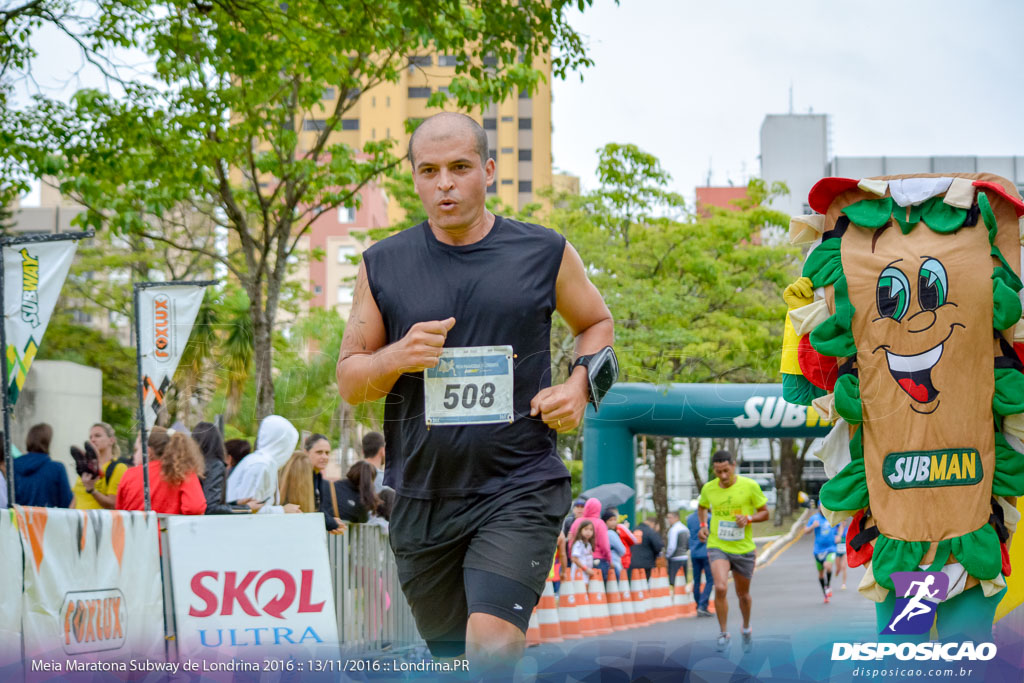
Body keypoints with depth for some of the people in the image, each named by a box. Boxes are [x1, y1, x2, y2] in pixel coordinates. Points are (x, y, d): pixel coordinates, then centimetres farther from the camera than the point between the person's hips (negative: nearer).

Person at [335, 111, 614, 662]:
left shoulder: (544, 254, 2)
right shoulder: (383, 265, 4)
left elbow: (597, 324, 19)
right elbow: (348, 380, 8)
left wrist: (577, 387, -1)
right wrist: (398, 357, -14)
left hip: (519, 488, -3)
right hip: (421, 498, 3)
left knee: (493, 644, -21)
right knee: (449, 652, 13)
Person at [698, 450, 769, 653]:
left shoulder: (750, 486, -8)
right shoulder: (708, 488, -1)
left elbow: (764, 513, 0)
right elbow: (702, 507, 21)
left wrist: (748, 518, -18)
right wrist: (703, 525, 5)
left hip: (743, 547, 0)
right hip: (717, 546, 0)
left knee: (743, 594, 13)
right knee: (720, 588, -21)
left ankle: (746, 629, 41)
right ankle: (723, 634, -7)